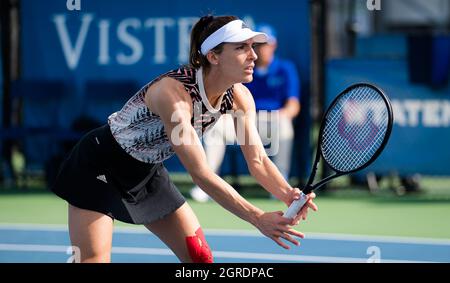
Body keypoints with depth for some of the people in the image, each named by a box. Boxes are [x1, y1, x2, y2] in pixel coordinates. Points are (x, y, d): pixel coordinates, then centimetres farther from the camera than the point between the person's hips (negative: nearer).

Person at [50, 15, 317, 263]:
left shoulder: (240, 97, -13)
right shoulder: (174, 93, -36)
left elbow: (258, 160, -12)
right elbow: (201, 174, -39)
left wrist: (289, 196, -33)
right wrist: (257, 218, -44)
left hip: (148, 171, 8)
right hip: (100, 167, -8)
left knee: (200, 255, 1)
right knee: (93, 259, -16)